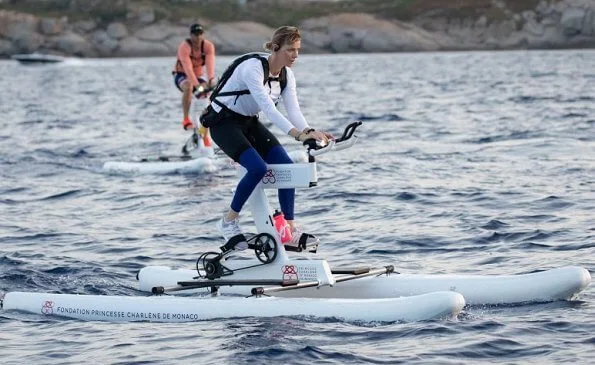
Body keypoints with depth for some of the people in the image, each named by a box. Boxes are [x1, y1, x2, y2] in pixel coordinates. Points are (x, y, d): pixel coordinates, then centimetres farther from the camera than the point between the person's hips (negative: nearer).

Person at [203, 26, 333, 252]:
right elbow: (268, 108, -36)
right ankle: (229, 221, -8)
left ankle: (290, 232, -2)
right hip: (224, 123, -8)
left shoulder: (286, 75, -1)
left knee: (286, 166, -7)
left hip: (249, 122, 8)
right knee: (258, 168, -27)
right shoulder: (253, 67, -27)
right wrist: (298, 134, -46)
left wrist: (310, 131, -33)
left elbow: (293, 110, -11)